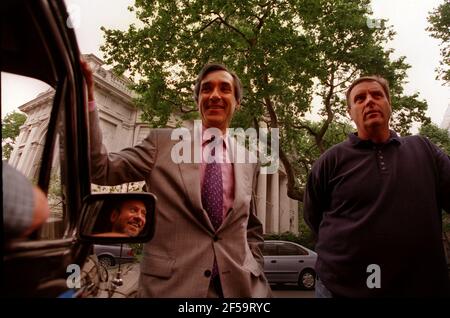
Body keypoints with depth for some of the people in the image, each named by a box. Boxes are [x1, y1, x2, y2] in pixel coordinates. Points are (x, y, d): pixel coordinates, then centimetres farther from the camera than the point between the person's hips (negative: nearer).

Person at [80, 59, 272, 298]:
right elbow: (102, 169, -7)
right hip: (170, 284, -2)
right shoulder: (163, 141, 1)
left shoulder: (249, 162, 8)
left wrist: (254, 274, 5)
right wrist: (87, 102, -16)